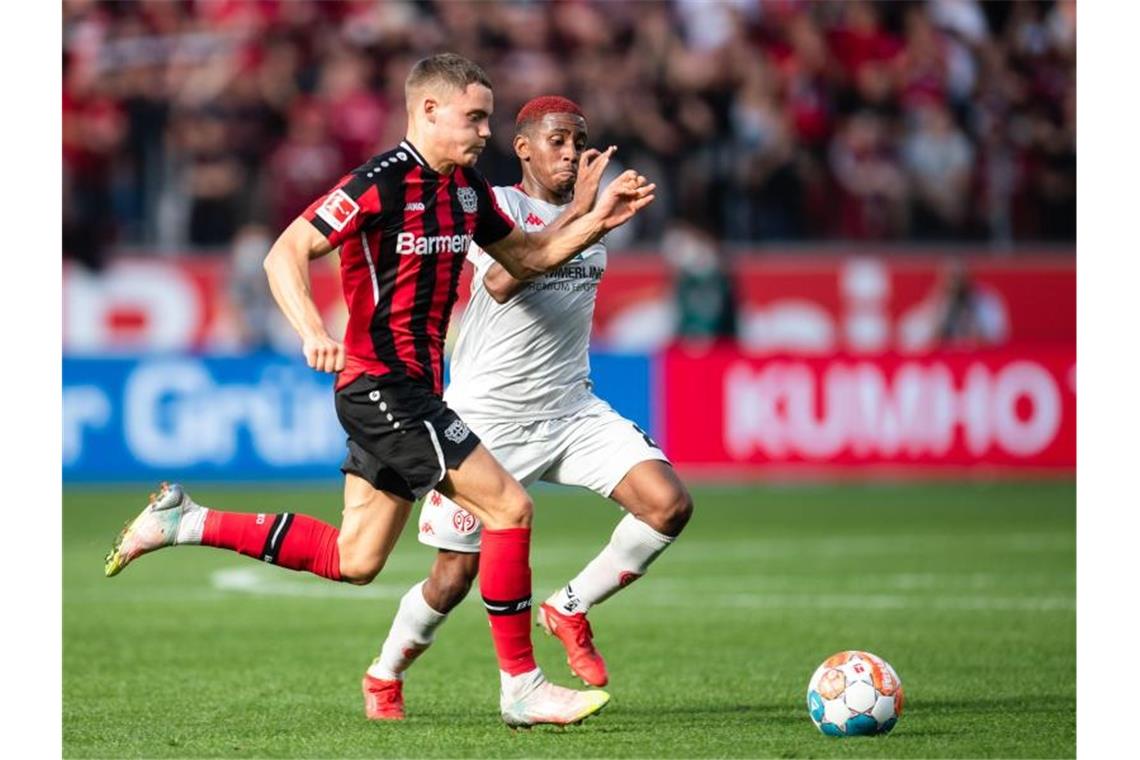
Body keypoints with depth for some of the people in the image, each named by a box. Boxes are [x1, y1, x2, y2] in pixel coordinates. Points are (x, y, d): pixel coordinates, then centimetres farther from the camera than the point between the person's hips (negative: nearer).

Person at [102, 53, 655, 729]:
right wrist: (313, 331, -31)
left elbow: (527, 256, 23)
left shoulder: (466, 189, 10)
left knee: (352, 561, 13)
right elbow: (286, 254, -16)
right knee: (508, 505, -13)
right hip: (381, 387, -9)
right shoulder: (380, 184, -15)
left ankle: (184, 521, 22)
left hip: (412, 389, 9)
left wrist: (596, 219, 7)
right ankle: (521, 686, -6)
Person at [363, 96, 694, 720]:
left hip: (572, 411, 6)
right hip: (487, 420, -6)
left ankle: (570, 610, 4)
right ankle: (385, 675, 27)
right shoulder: (499, 205, -11)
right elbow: (500, 280, -31)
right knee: (454, 579, -1)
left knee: (670, 505, -15)